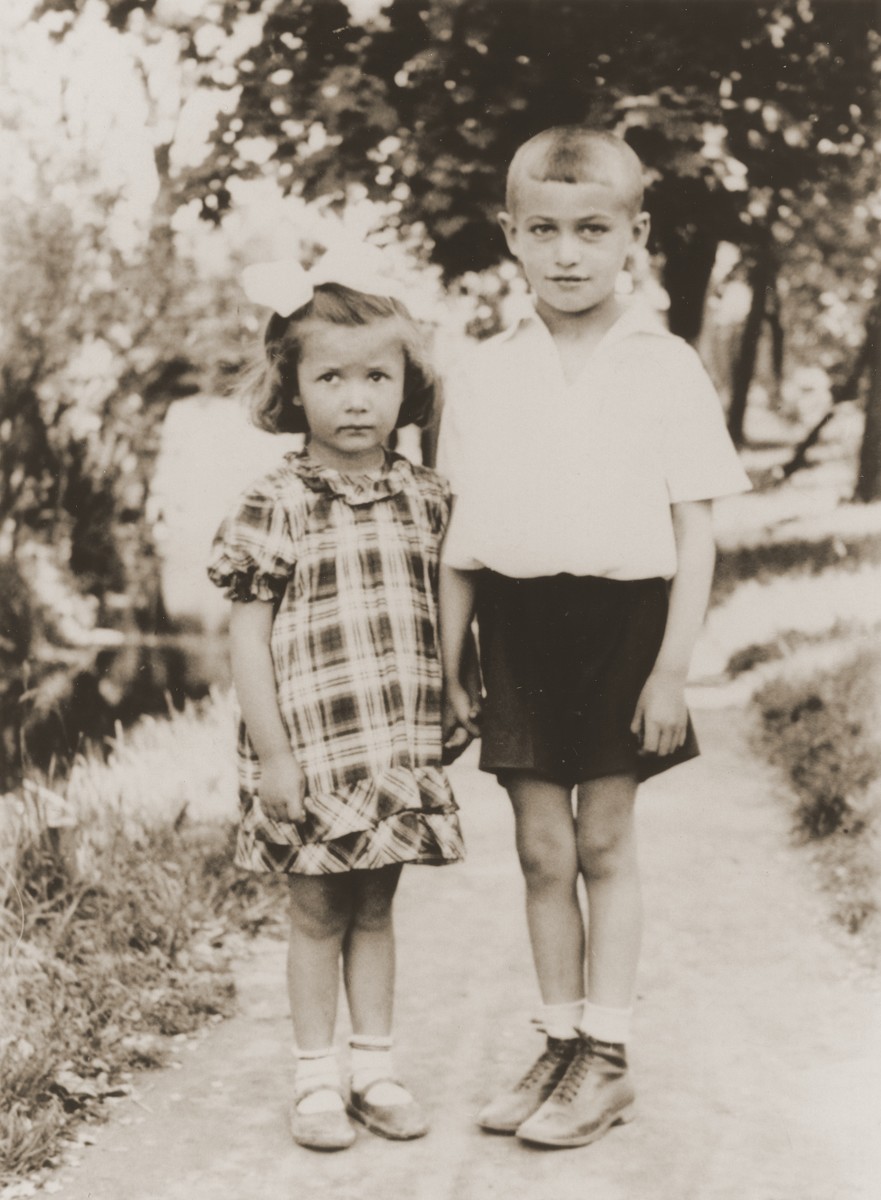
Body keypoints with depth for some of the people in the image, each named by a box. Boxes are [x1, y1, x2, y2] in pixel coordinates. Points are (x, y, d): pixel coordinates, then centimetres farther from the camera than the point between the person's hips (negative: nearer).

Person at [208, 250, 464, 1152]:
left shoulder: (425, 500, 4)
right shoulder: (273, 507, -9)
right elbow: (247, 634, -9)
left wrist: (455, 709, 10)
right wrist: (273, 752, -11)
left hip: (400, 750, 4)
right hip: (311, 749, -3)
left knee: (376, 909, 14)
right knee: (317, 914, 7)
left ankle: (374, 1067, 25)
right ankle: (316, 1076, 20)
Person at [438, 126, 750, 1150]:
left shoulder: (667, 371, -2)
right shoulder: (482, 376, 5)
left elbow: (694, 534, -3)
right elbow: (459, 538, 8)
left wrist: (672, 666, -9)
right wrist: (448, 670, 6)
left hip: (620, 618, -2)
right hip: (516, 624, 3)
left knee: (605, 841, 6)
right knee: (540, 846, 8)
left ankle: (607, 1058, 19)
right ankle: (561, 1045, 23)